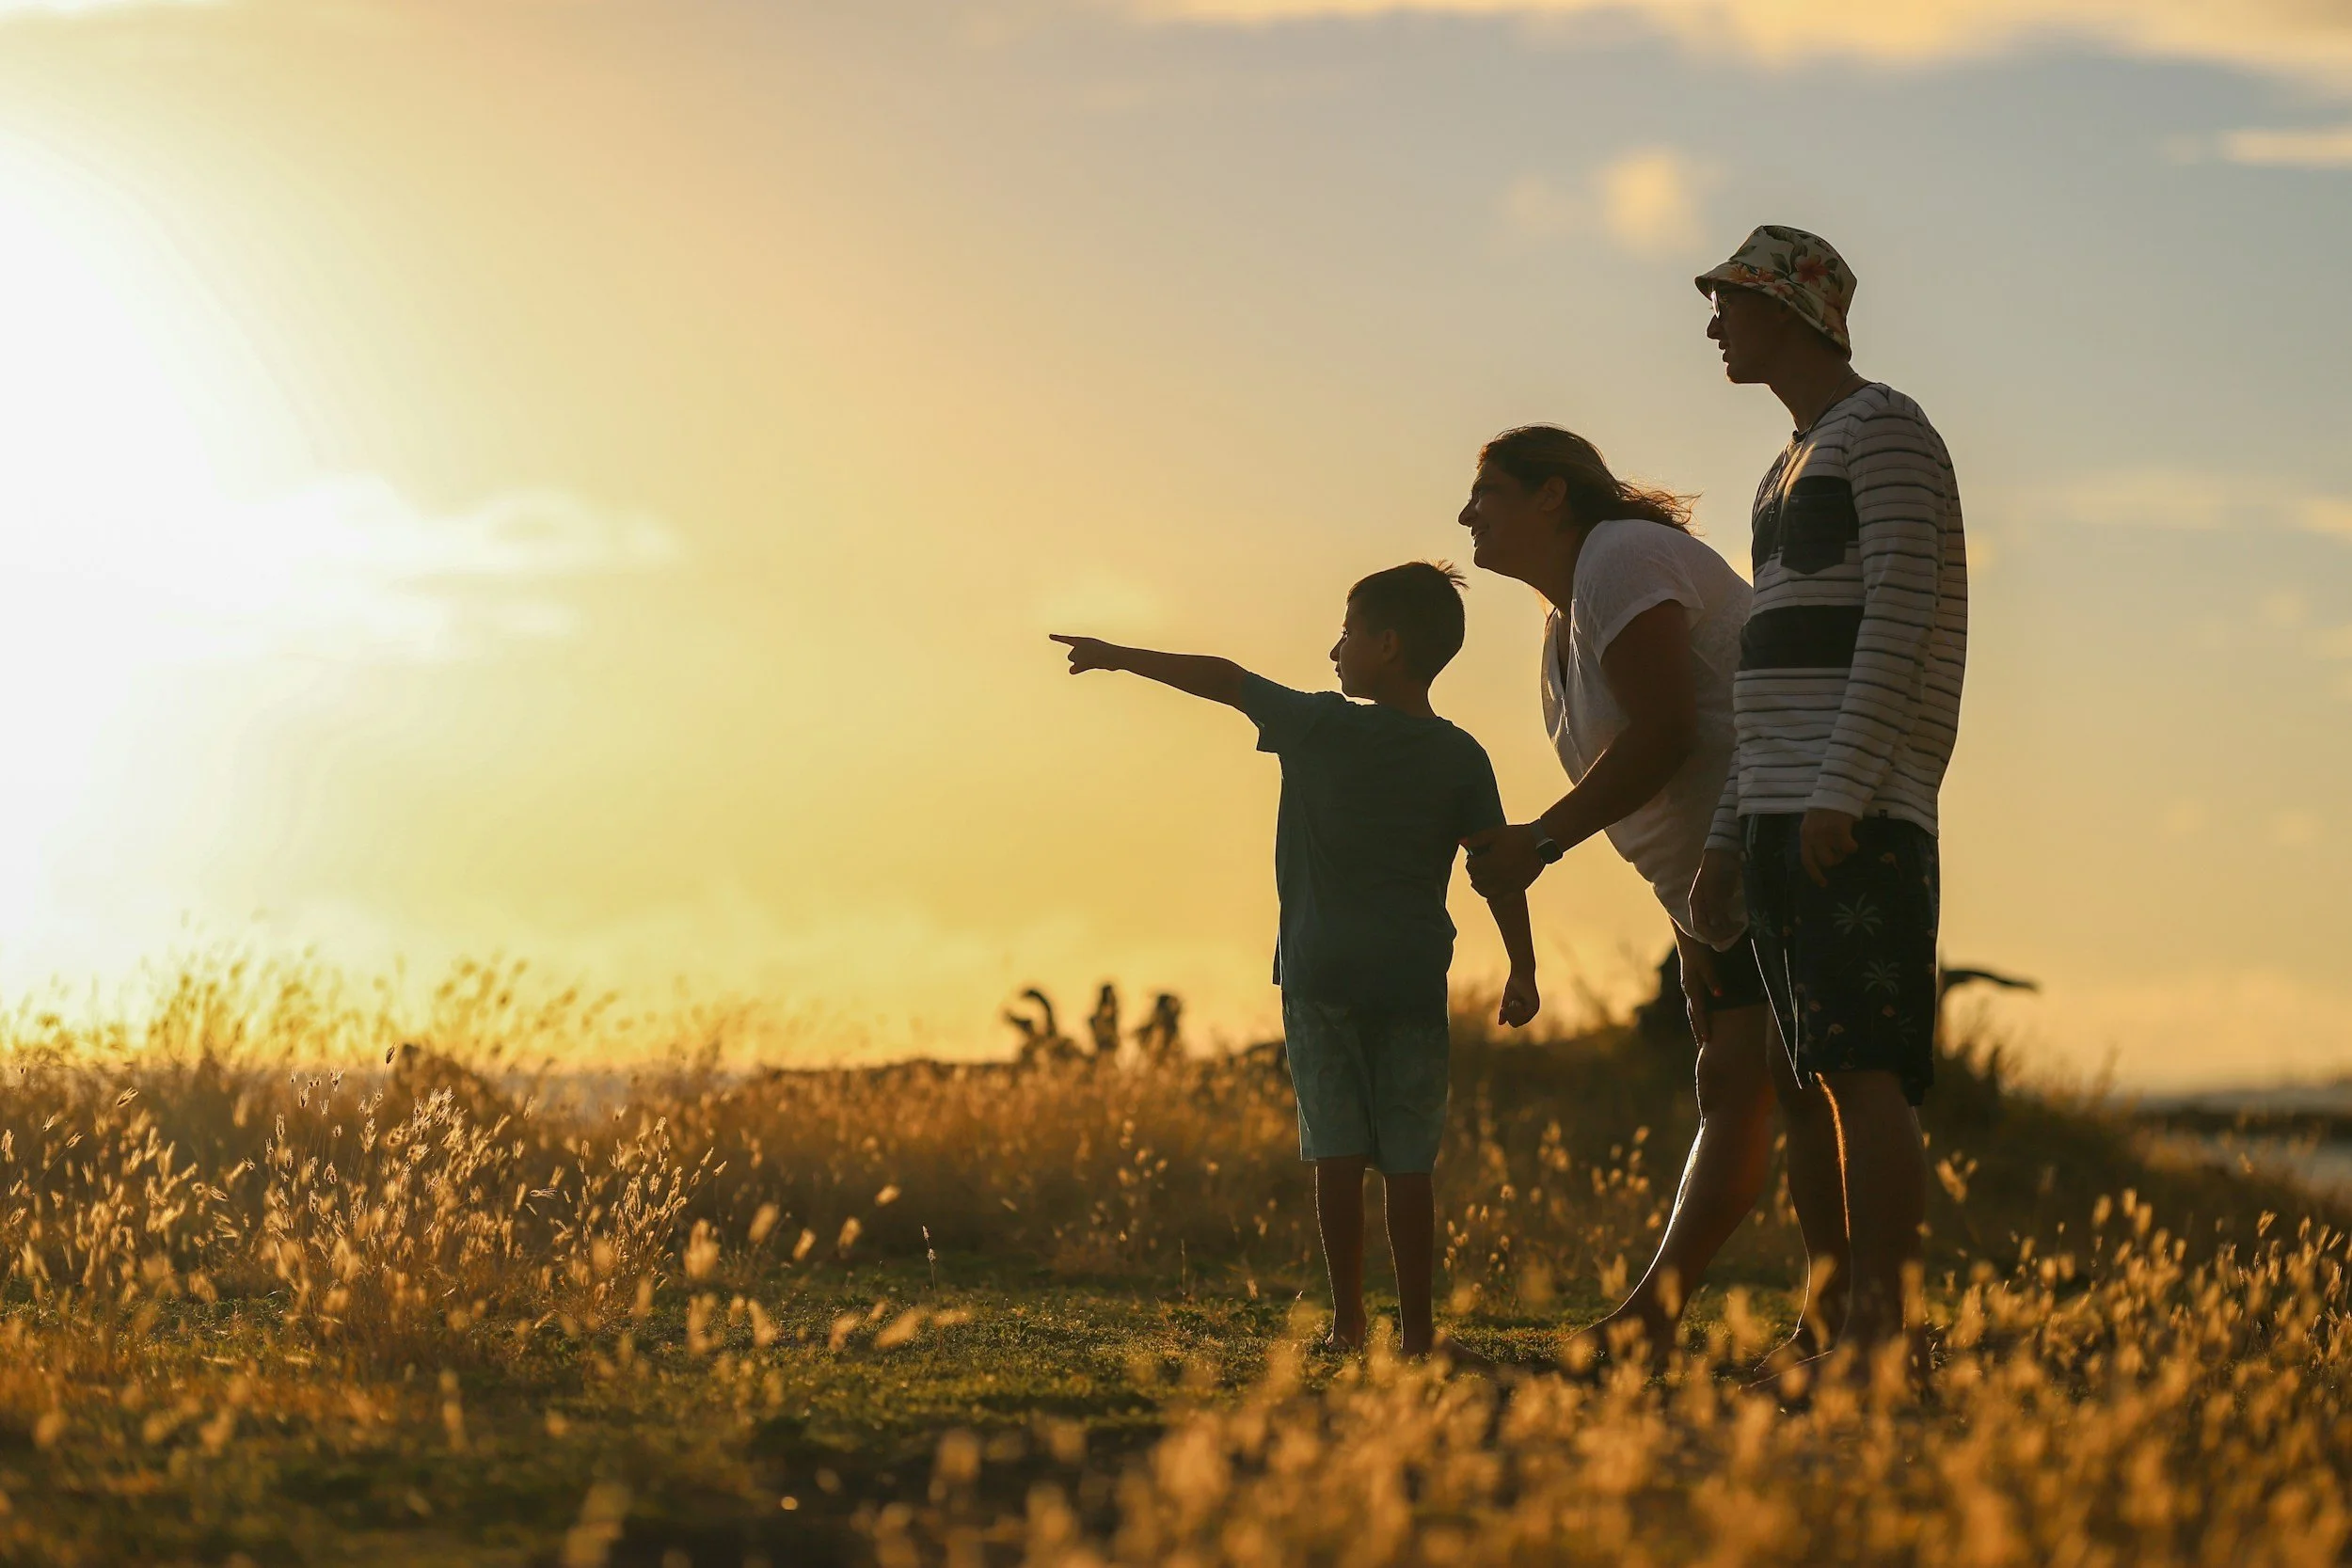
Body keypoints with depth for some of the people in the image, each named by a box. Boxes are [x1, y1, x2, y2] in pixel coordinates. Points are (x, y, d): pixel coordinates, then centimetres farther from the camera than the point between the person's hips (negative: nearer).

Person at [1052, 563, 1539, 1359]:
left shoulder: (1321, 727, -3)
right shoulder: (1461, 759, 1)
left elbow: (1223, 679, 5)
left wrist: (1119, 657, 16)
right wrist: (1523, 971, 6)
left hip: (1320, 973, -1)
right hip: (1413, 979, 1)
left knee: (1337, 1152, 1)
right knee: (1408, 1160, 1)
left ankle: (1348, 1321, -2)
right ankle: (1416, 1328, 0)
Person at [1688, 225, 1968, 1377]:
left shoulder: (1885, 429, -1)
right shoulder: (1789, 472, 26)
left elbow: (1901, 609, -13)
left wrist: (1843, 789, -21)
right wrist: (1731, 836, 18)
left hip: (1861, 812, -9)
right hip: (1785, 812, 9)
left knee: (1864, 1066, -15)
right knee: (1834, 1078, 4)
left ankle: (1883, 1326, -18)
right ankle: (1867, 1328, 3)